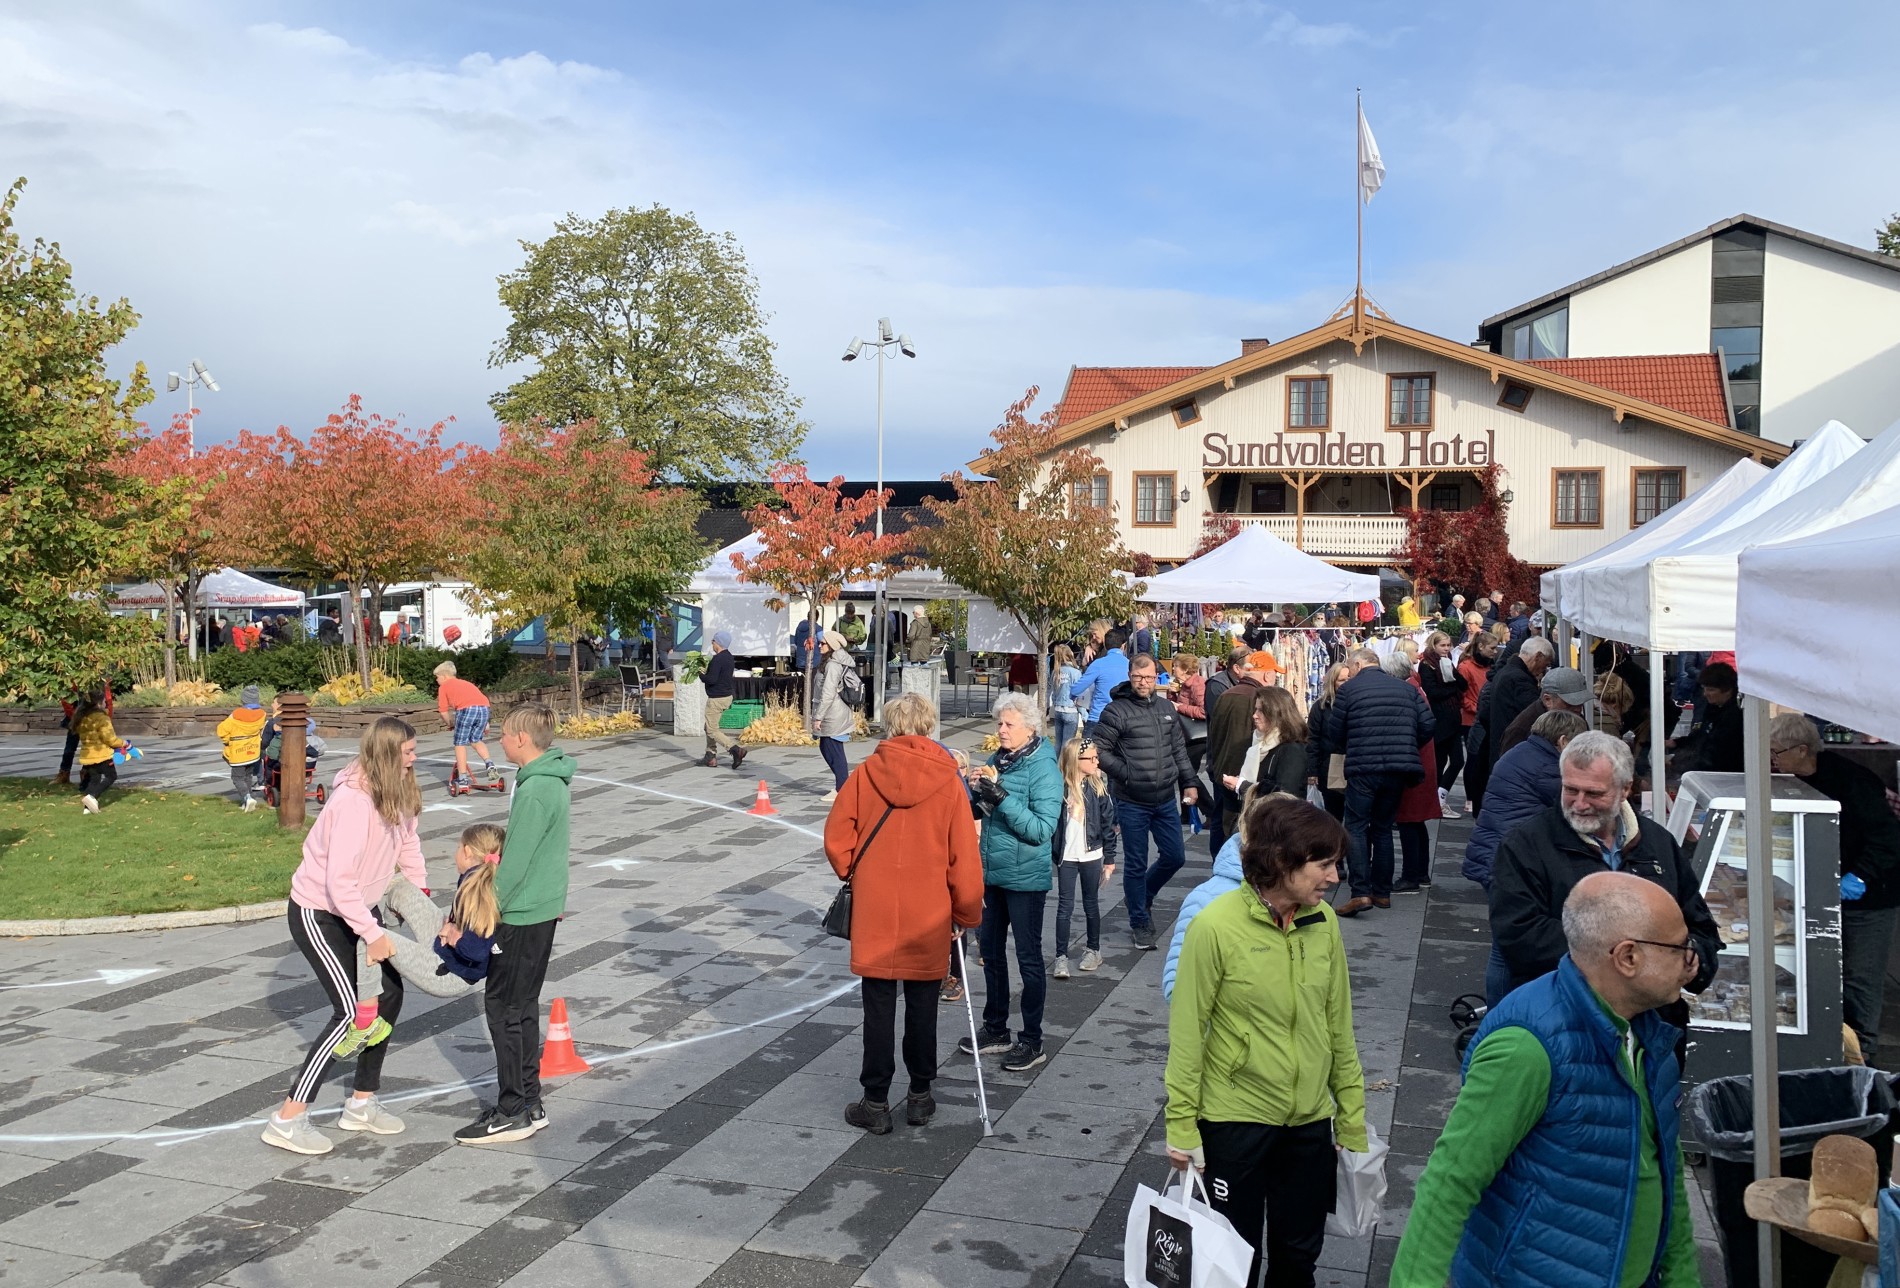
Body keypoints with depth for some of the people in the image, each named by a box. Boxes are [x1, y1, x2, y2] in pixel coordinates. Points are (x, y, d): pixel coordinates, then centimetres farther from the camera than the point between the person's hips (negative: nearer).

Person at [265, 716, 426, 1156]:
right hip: (317, 911, -9)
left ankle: (361, 1103, 20)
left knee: (389, 993, 7)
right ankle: (288, 1119, -5)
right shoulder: (353, 800, -30)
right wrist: (373, 935, -28)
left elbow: (408, 842, 10)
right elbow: (339, 880, -32)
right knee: (350, 1011, -13)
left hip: (356, 907, 9)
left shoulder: (397, 794, -3)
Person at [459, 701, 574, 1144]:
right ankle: (528, 1103, 23)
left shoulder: (534, 792, -22)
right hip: (543, 908, 10)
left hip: (523, 914, -10)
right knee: (522, 1006, 15)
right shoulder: (553, 781, 9)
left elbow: (513, 864, -22)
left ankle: (514, 1111, 7)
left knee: (503, 1007, 0)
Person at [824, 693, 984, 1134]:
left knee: (879, 1006, 8)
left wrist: (854, 875, 15)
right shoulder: (947, 780, -7)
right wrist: (966, 914, 6)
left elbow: (836, 838, -4)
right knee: (922, 1006, 13)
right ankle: (920, 1096, 24)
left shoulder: (866, 773, -6)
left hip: (874, 913, 0)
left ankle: (876, 1102, 13)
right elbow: (964, 855, -4)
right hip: (929, 916, 0)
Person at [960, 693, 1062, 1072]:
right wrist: (973, 787, -7)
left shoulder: (1044, 769, -15)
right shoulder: (997, 760, 5)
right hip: (991, 872, 7)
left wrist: (1001, 797, -28)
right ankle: (995, 1029, 32)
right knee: (991, 951, 17)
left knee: (1028, 957, 4)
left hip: (1025, 877, -7)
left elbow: (1042, 829, -22)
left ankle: (1031, 1040, 17)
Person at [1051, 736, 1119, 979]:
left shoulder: (1098, 788, -4)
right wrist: (1053, 853, -2)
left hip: (1092, 855, 1)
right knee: (1065, 907, 2)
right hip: (1066, 857, -1)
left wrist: (1110, 858, 1)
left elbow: (1109, 823, 0)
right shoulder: (1059, 788, -9)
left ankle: (1093, 949, 29)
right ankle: (1061, 956, 6)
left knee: (1091, 904, 14)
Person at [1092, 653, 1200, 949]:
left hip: (1166, 800, 5)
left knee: (1175, 857, 11)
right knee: (1136, 865, 4)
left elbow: (1179, 749, 15)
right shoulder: (1116, 711, -10)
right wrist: (1127, 774, -15)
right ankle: (1140, 922, 20)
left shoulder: (1166, 708, 8)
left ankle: (1142, 896, 37)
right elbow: (1099, 751, -10)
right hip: (1132, 803, -5)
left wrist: (1188, 783, 11)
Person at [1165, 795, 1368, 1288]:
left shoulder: (1323, 921, -4)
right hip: (1236, 1119, -4)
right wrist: (1181, 1126, -11)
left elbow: (1339, 1027, 4)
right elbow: (1187, 1031, -13)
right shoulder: (1215, 926, -19)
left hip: (1311, 1120, 4)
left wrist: (1352, 1118, 9)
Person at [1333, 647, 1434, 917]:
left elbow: (1334, 735, 1)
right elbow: (1427, 726, 6)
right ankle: (1382, 892, 18)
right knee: (1383, 827, 16)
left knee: (1356, 828, -1)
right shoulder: (1407, 688, 11)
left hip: (1363, 768, -5)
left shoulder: (1348, 689, -2)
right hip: (1399, 770, 5)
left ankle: (1361, 892, -14)